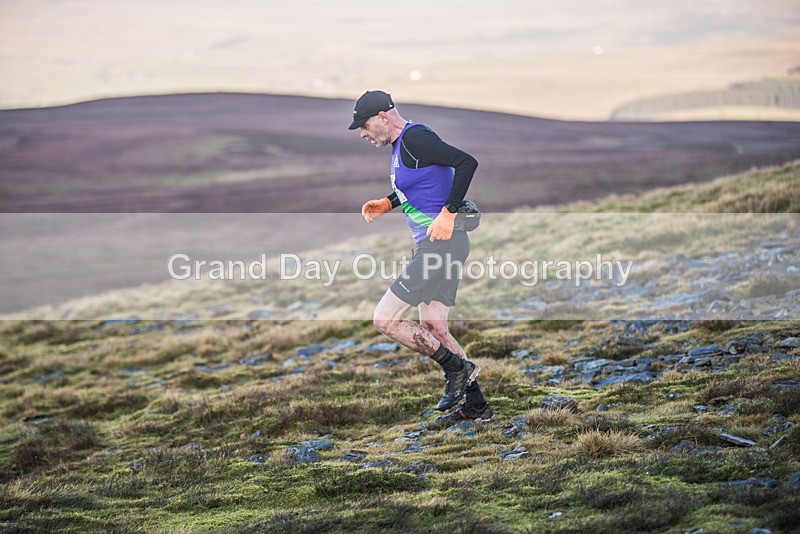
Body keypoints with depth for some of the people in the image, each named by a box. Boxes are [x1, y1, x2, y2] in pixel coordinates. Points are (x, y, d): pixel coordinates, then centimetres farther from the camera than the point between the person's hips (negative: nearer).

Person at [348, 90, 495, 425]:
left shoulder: (415, 138, -15)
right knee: (432, 329, 14)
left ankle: (457, 368, 0)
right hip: (432, 245, 11)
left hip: (441, 242, -11)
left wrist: (448, 214, -24)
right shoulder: (400, 145, 16)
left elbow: (467, 162, -23)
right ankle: (476, 406, 19)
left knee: (385, 320, -9)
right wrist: (386, 204, 15)